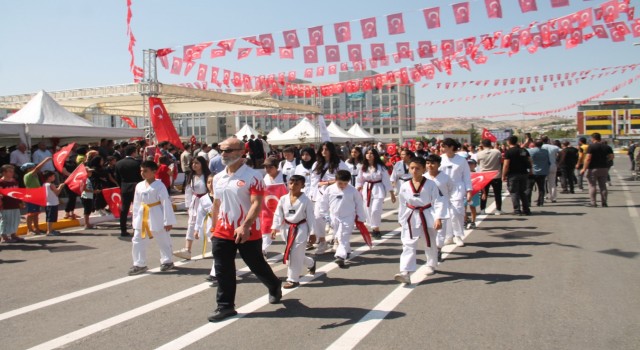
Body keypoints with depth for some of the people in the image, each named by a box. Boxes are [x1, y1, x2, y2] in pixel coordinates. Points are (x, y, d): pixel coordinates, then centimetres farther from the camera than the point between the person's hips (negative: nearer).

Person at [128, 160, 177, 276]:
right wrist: (135, 221, 11)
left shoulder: (159, 185, -12)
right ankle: (139, 264, 17)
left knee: (163, 241, 8)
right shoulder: (139, 186, 6)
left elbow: (166, 203, -13)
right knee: (137, 241, 6)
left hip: (156, 218, -6)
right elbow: (136, 204, 12)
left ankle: (167, 261, 26)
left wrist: (168, 221, -14)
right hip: (142, 217, 6)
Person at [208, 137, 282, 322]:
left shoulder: (252, 176, -13)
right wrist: (214, 228, 20)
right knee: (223, 271, 5)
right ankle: (225, 306, 17)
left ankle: (275, 287, 39)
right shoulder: (218, 178, 9)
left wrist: (245, 226, -32)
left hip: (248, 233, -5)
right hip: (222, 232, 5)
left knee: (257, 265, 11)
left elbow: (256, 204, -21)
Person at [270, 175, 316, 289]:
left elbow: (310, 217, -7)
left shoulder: (306, 200, -11)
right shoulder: (283, 199, -1)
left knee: (296, 255, -4)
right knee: (292, 254, 16)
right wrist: (274, 228, -7)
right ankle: (311, 264, 43)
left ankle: (293, 279, 9)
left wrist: (312, 233, -6)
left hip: (301, 229, -5)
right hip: (287, 229, 5)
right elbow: (278, 214, 2)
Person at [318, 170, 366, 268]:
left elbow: (359, 204, 0)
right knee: (338, 237, 13)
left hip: (348, 218, -3)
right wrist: (326, 217, 5)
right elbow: (323, 203, 2)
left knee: (344, 237, -9)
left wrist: (360, 217, 4)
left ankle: (341, 256, -17)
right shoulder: (329, 189, -7)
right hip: (334, 218, 3)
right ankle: (346, 252, 33)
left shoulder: (353, 191, -10)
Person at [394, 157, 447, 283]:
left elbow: (439, 202, -13)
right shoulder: (404, 186, -5)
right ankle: (405, 273, -15)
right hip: (411, 219, 1)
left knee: (430, 244, 18)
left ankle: (431, 265, 43)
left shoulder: (431, 185, -12)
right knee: (408, 245, -8)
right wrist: (402, 218, 9)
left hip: (427, 217, -1)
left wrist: (438, 218, -22)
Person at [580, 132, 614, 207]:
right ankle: (604, 202, 12)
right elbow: (611, 157, 4)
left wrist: (584, 169, -15)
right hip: (604, 168, 5)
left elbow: (588, 158, -16)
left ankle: (593, 203, -1)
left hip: (593, 169, -5)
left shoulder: (591, 146, -10)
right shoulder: (606, 147, 7)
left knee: (592, 186, 0)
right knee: (603, 186, 11)